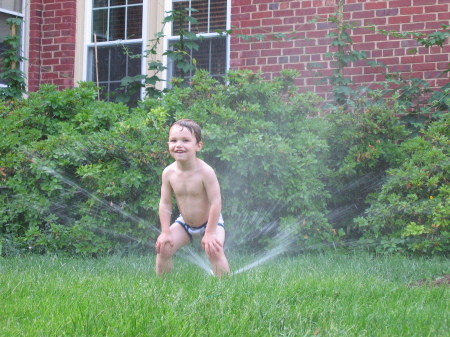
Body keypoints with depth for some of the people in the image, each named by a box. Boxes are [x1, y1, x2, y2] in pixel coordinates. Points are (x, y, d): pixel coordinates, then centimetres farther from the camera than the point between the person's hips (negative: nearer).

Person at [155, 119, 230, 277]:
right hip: (184, 223, 4)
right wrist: (165, 232, -10)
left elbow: (216, 202, -26)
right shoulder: (168, 173, -16)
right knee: (163, 247, -8)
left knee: (214, 250, -25)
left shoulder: (205, 172, -29)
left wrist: (209, 233, -24)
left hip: (210, 222, -4)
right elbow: (165, 203, -7)